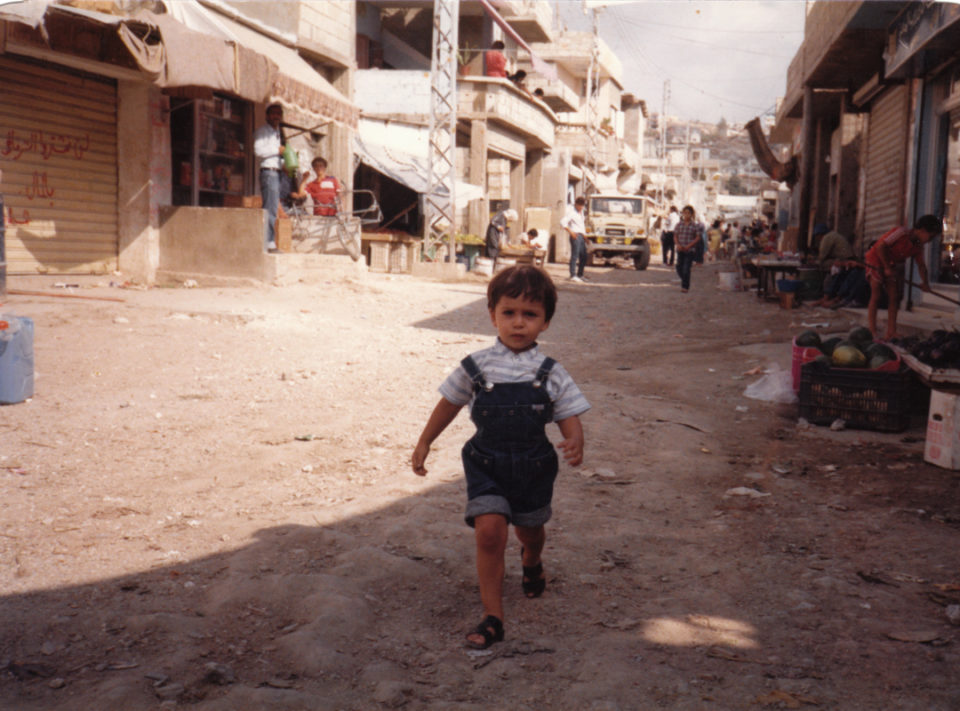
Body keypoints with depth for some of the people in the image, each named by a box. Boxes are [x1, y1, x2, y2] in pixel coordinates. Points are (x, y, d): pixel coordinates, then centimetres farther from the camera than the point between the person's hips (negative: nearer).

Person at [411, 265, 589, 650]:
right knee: (490, 531, -16)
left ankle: (531, 561, 59)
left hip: (534, 466, 1)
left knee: (530, 530, 20)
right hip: (486, 464, -1)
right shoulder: (476, 367, -7)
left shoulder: (551, 374, -7)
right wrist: (424, 444, 12)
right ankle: (492, 616, -4)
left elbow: (570, 418, -7)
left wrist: (575, 444, -29)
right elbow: (448, 405, 7)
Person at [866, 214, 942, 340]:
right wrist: (887, 267, -23)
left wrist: (925, 282, -7)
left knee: (894, 297, 2)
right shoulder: (902, 232, -24)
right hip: (876, 260, -8)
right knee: (876, 297, -6)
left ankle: (891, 333, 3)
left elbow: (921, 264, 5)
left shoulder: (918, 246, -1)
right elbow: (881, 246, -28)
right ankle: (872, 332, -2)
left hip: (892, 266, 8)